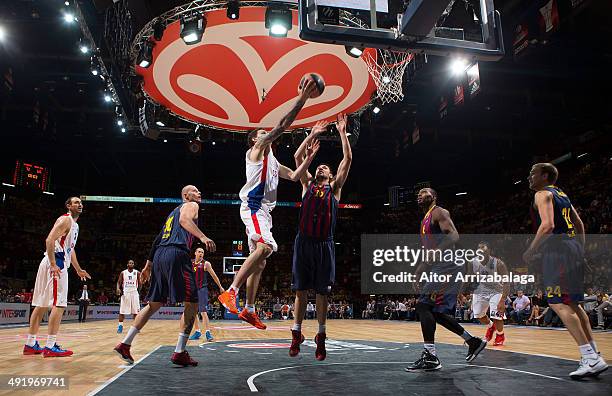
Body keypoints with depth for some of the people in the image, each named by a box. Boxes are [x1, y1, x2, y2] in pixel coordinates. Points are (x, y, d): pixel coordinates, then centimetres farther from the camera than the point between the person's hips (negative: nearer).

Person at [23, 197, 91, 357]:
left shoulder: (74, 225, 22)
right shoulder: (65, 219, -8)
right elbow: (50, 240, -21)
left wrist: (78, 270, 32)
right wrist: (53, 265, -27)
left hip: (59, 264, 10)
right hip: (56, 263, -10)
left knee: (42, 304, 12)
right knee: (59, 304, -11)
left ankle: (30, 344, 18)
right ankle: (50, 347, -10)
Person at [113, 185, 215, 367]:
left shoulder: (173, 212, 32)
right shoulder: (191, 205, 8)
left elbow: (158, 239, 31)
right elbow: (184, 220, -17)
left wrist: (149, 264, 33)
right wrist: (202, 237, -32)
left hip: (159, 256, 9)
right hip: (176, 254, -9)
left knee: (154, 304, 17)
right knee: (192, 304, -3)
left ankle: (125, 344, 16)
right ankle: (179, 353, -6)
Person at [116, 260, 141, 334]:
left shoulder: (137, 273, 2)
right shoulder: (123, 273, 2)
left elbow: (140, 283, 10)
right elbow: (119, 282, 5)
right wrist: (118, 288, -10)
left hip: (134, 293, 0)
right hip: (125, 293, 0)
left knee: (136, 311, 0)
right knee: (122, 311, -2)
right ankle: (120, 326, 8)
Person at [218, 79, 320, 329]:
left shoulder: (273, 162, 29)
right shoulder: (256, 149, 3)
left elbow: (294, 176, 28)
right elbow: (282, 126, -5)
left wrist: (310, 157, 18)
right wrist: (302, 100, -6)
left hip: (264, 210, 10)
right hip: (253, 205, -10)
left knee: (259, 262, 9)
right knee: (265, 247, -30)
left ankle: (249, 310, 15)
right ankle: (230, 292, -32)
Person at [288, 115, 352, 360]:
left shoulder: (334, 187, 14)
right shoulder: (307, 184, 17)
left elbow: (348, 159, 7)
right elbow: (298, 157, 12)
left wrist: (342, 132, 8)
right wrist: (313, 134, 14)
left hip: (324, 244, -1)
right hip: (303, 242, 1)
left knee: (322, 292, 5)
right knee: (300, 290, 5)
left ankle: (321, 336, 15)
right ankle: (296, 334, 15)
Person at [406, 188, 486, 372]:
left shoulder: (439, 213, -5)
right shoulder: (425, 220, 23)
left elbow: (454, 236, -20)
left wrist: (436, 252, -30)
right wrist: (417, 274, 23)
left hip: (447, 266, -10)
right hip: (438, 268, 10)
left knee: (424, 305, -17)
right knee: (437, 312, 12)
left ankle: (430, 357, -14)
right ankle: (473, 341, 26)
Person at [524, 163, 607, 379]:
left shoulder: (542, 194, -5)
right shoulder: (562, 194, 23)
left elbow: (547, 225, -20)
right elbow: (579, 224, 25)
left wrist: (531, 251, -14)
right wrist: (581, 251, 29)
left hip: (557, 249, -10)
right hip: (573, 247, 10)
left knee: (559, 304, -11)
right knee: (572, 304, 16)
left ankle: (590, 358, -14)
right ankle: (594, 355, 20)